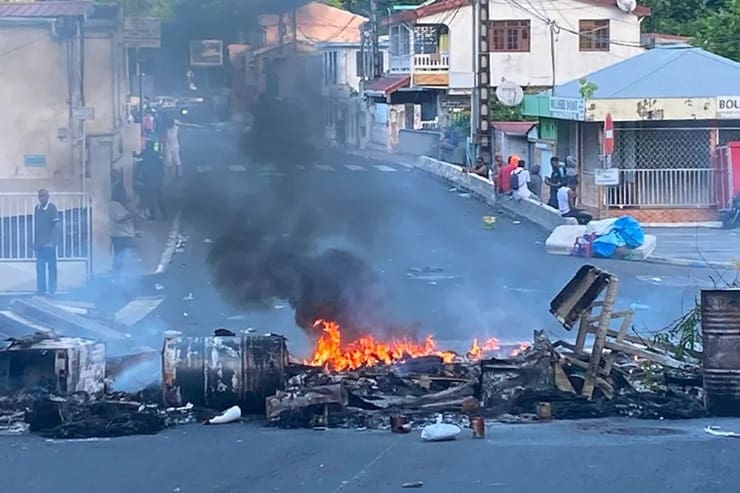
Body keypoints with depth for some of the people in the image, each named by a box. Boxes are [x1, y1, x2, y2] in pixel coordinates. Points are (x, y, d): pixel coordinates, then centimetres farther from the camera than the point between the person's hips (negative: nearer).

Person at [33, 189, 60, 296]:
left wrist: (52, 242, -15)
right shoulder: (37, 208, 8)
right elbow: (35, 226, 14)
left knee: (51, 267, 2)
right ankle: (41, 289, 7)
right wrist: (35, 242, 12)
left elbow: (56, 226, -9)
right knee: (40, 267, 3)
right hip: (39, 243, 5)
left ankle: (52, 289, 6)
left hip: (49, 243, -5)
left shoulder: (52, 208, -7)